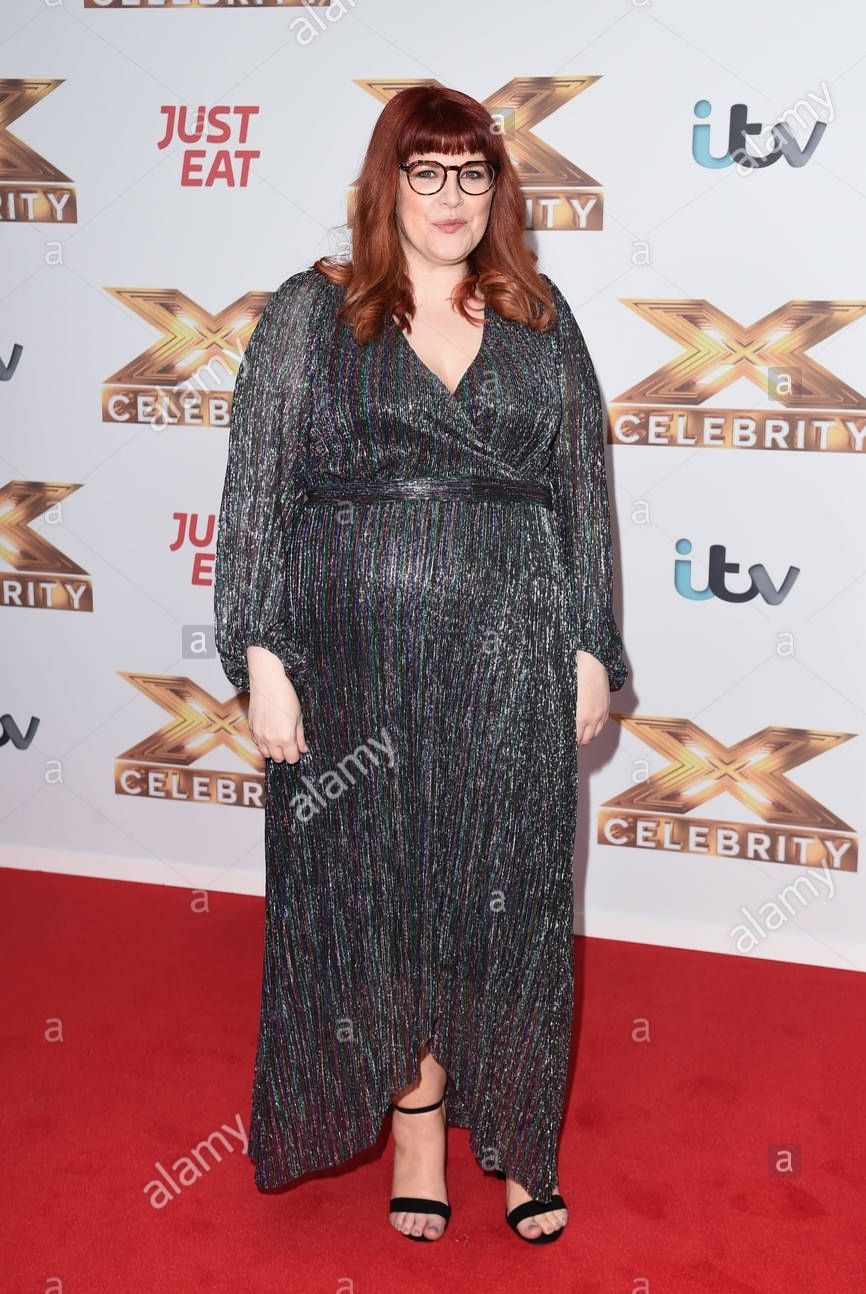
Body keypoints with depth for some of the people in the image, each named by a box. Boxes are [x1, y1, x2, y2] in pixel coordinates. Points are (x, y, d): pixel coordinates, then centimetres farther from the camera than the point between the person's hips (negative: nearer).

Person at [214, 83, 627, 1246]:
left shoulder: (540, 321, 8)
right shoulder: (310, 315, 1)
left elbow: (584, 492, 9)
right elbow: (258, 493, -2)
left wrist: (592, 649, 4)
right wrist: (262, 658, -8)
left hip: (509, 670, 1)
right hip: (359, 663, -1)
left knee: (502, 903, 8)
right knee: (378, 898, 8)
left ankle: (512, 1132, 27)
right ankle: (416, 1121, 28)